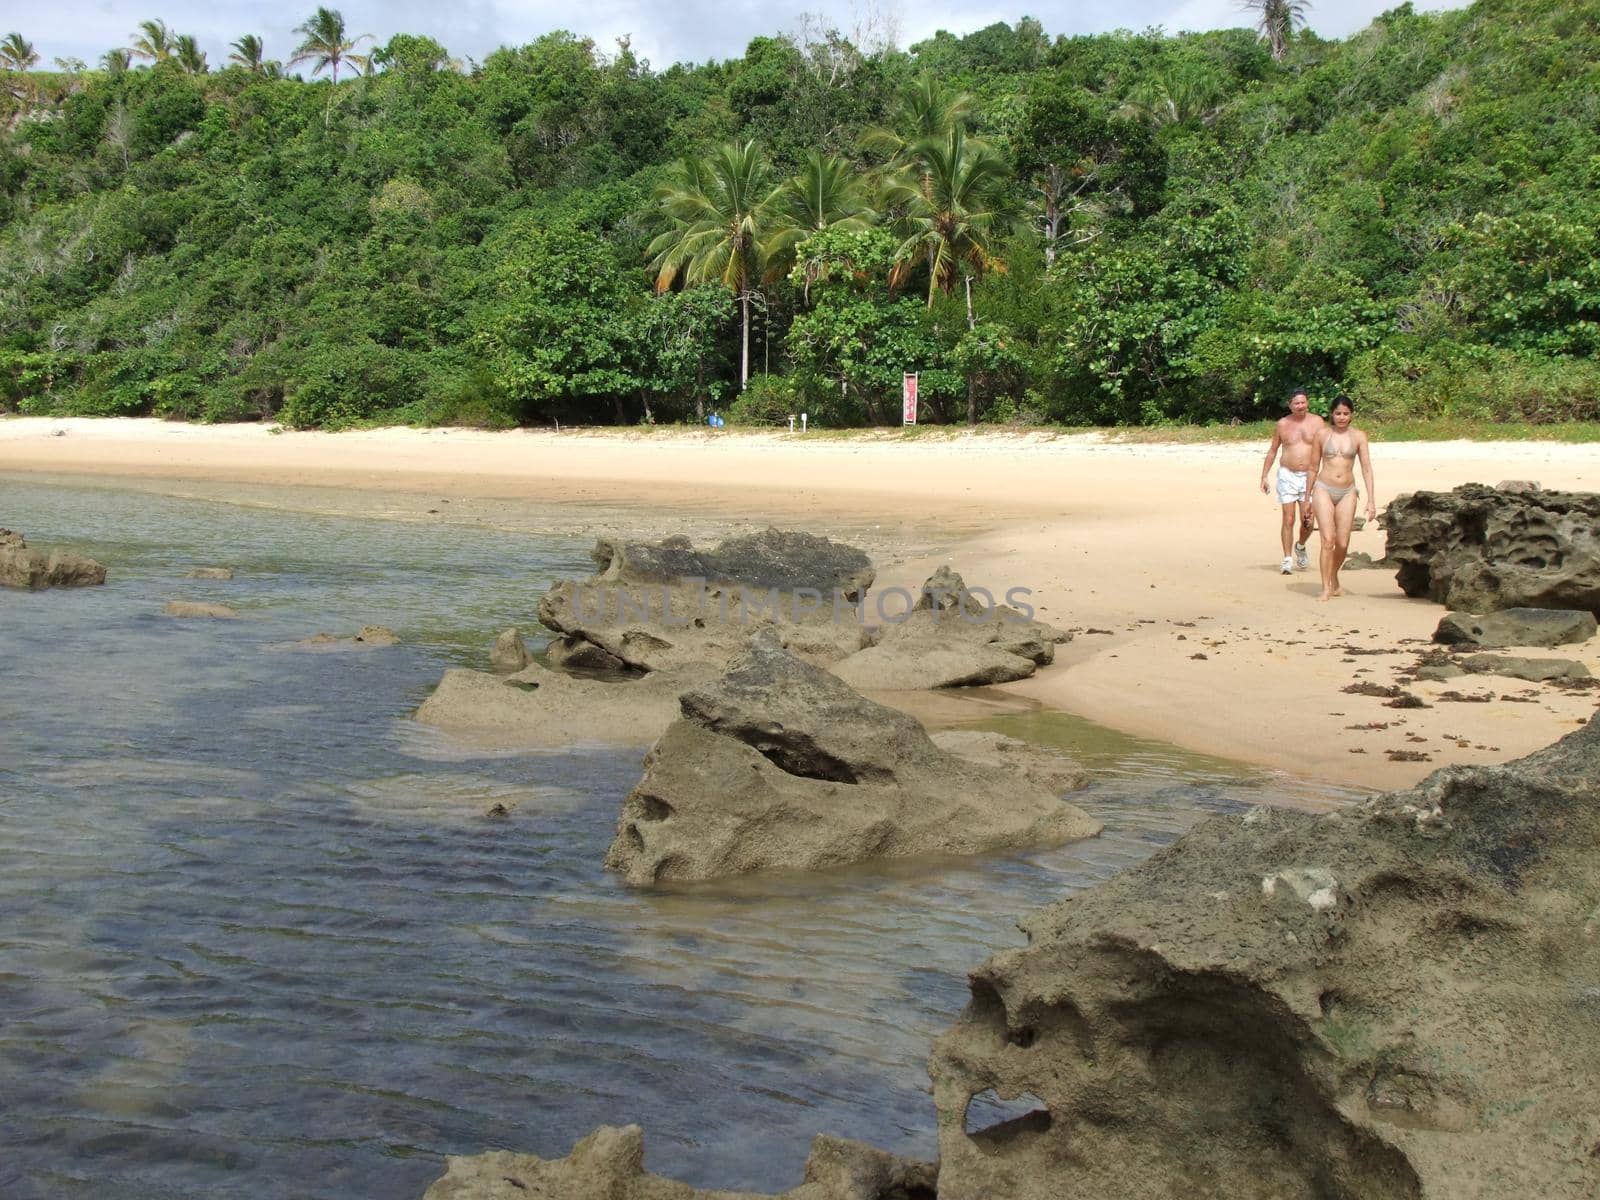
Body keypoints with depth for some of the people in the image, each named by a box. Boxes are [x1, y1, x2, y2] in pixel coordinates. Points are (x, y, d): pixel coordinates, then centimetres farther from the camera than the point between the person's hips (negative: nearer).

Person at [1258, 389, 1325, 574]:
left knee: (1307, 521, -2)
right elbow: (1272, 451, 13)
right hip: (1287, 476, 0)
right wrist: (1264, 476, 9)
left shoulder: (1318, 422, 2)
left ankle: (1300, 547, 28)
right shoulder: (1283, 424, 4)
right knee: (1288, 519, -6)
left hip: (1309, 476, 0)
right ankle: (1288, 559, 1)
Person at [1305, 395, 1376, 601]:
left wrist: (1370, 500, -5)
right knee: (1328, 540, -13)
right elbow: (1314, 468, 11)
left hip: (1347, 492, 1)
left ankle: (1334, 579, 28)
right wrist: (1307, 498, 14)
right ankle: (1326, 588, -9)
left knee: (1343, 544, 1)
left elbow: (1367, 469, 2)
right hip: (1324, 489, -1)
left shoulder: (1358, 437, 4)